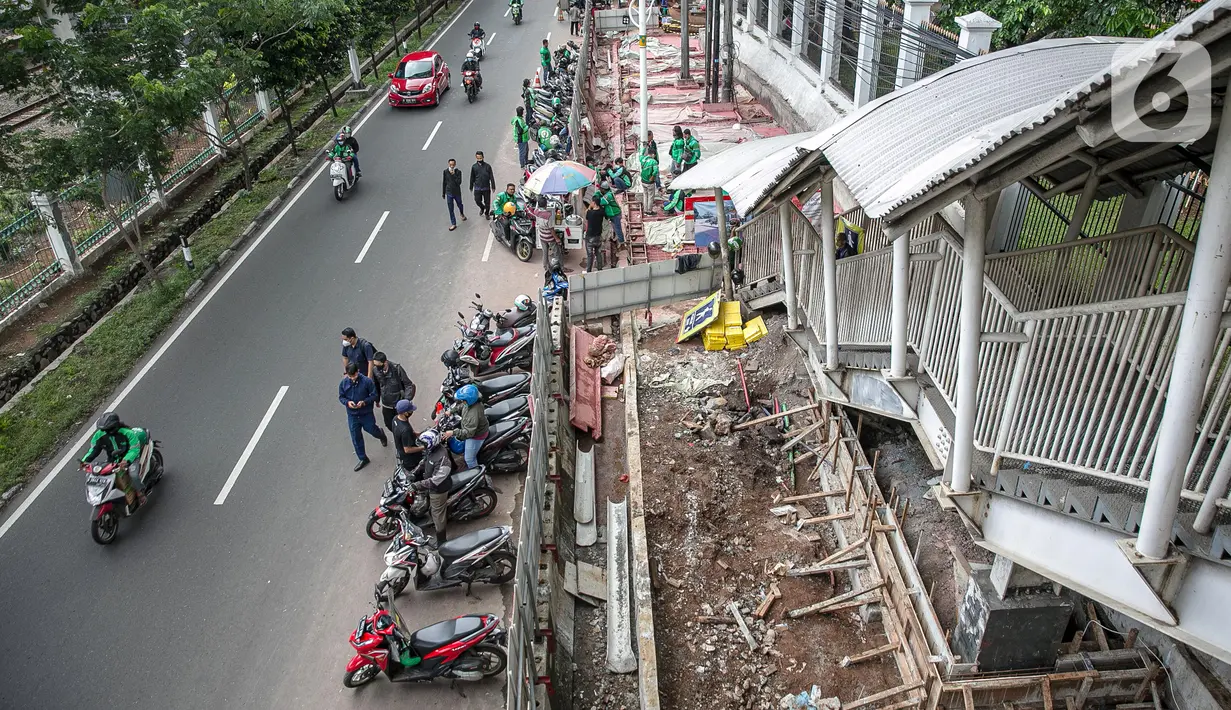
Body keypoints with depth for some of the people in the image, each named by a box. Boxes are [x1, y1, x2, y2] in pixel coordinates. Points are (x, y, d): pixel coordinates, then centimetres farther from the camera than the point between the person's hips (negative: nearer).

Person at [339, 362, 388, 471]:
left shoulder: (367, 381, -19)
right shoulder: (343, 383, -11)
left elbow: (374, 395, -11)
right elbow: (341, 397, 1)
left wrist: (364, 402, -27)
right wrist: (347, 402, -20)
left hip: (366, 414, -2)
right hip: (352, 415, 2)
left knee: (372, 430, 18)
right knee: (356, 438, 9)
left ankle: (381, 435, 56)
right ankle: (363, 459, 26)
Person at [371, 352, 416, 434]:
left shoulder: (397, 369, -24)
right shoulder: (375, 370, -13)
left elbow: (409, 385, -17)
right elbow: (376, 386, 6)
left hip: (399, 404, -4)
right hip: (386, 405, 4)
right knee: (389, 425, 16)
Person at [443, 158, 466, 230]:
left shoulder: (458, 172, -11)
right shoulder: (445, 172, -6)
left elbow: (459, 182, -21)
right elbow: (444, 183, 2)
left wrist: (454, 174, -28)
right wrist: (443, 193, 6)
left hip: (457, 192, 0)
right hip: (449, 193, 0)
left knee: (459, 205, 23)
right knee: (451, 209, 2)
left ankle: (462, 214, 56)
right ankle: (453, 224, 11)